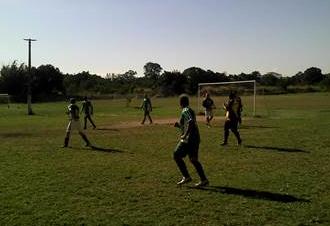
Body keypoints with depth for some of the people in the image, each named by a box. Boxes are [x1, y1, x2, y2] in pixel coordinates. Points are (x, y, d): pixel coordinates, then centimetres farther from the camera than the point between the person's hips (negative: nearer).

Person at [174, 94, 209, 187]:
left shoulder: (185, 111, -11)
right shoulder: (190, 111, 18)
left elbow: (191, 123, -27)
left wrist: (185, 135, -25)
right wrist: (179, 125, 16)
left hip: (189, 139, -9)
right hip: (195, 138, 9)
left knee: (177, 155, 0)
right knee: (193, 159, 13)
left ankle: (186, 177, 1)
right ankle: (204, 180, 12)